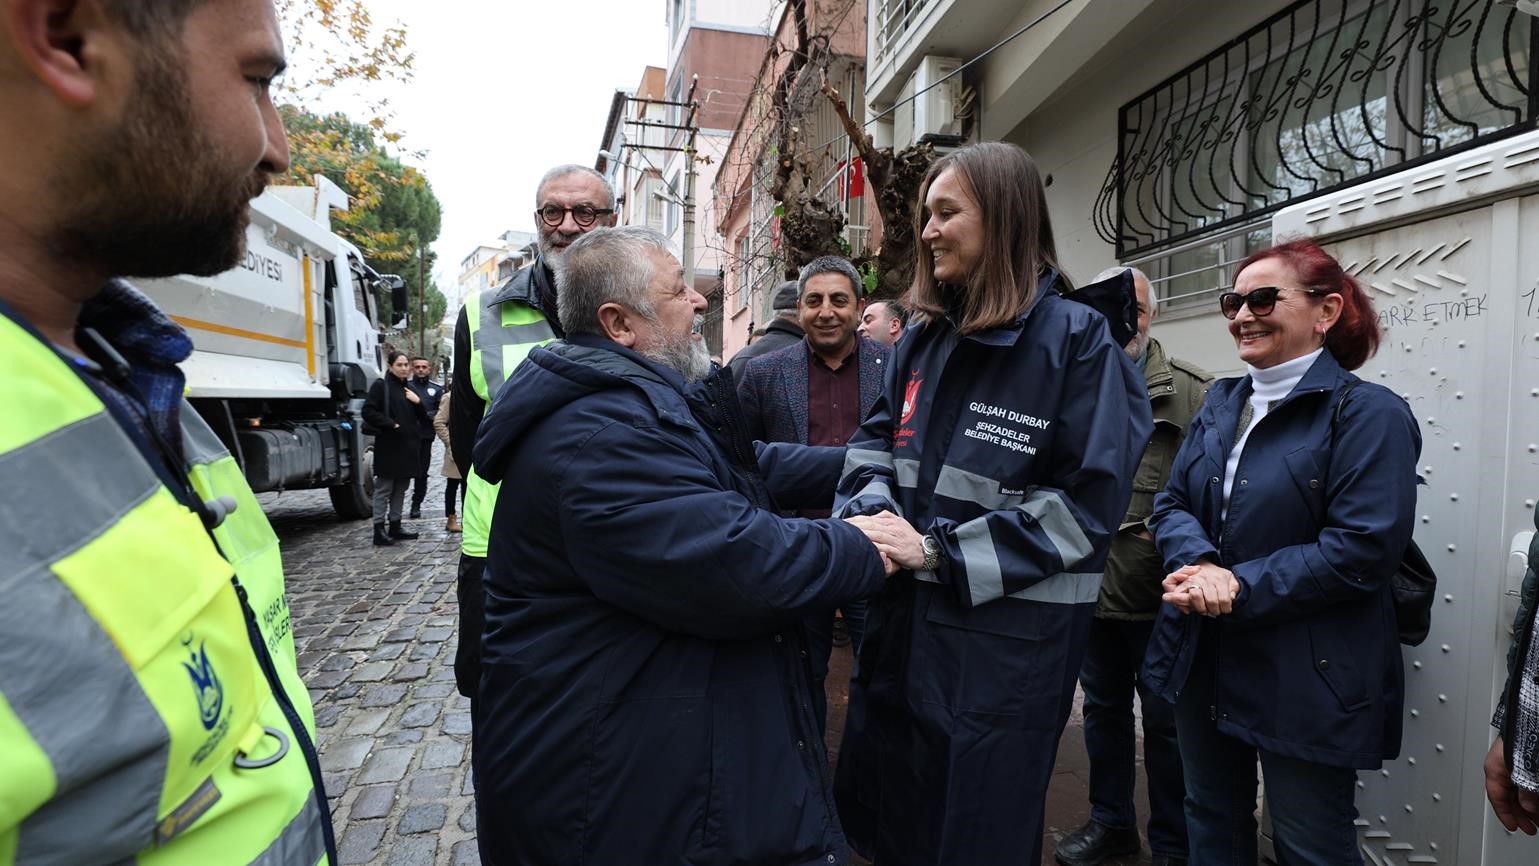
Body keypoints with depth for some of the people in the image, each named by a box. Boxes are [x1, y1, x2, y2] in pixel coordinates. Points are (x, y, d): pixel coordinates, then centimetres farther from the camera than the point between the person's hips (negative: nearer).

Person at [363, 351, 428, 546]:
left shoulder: (409, 388, 16)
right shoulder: (380, 385, -4)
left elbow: (422, 417, 15)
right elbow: (368, 412, -12)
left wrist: (418, 402, -3)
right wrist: (391, 424, -16)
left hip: (408, 445, 7)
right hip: (388, 446, -7)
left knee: (400, 489, 11)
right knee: (384, 489, -3)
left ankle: (395, 527, 19)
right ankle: (379, 530, 1)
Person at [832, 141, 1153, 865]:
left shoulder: (1077, 339, -12)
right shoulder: (925, 336, 8)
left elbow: (1087, 500, -17)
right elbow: (876, 438, 9)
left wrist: (938, 551, -19)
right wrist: (872, 512, -13)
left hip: (1008, 636, -6)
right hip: (904, 617, 7)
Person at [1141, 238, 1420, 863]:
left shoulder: (1368, 413, -11)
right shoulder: (1221, 404, 7)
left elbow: (1363, 549, -20)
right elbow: (1171, 504, 3)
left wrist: (1239, 588, -23)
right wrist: (1200, 567, -17)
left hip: (1307, 681, -6)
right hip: (1203, 663, 6)